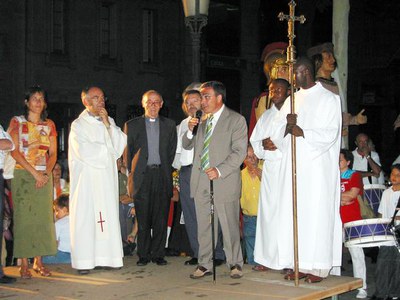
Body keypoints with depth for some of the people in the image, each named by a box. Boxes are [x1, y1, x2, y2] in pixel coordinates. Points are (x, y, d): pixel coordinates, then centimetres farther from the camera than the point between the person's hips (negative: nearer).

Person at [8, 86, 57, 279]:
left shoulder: (49, 125, 14)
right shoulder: (17, 122, 3)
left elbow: (53, 153, 10)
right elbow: (14, 151, -6)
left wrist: (46, 173, -8)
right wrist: (34, 172, -13)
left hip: (44, 176, 3)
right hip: (22, 174, -3)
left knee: (43, 217, 0)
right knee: (23, 217, -6)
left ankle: (39, 262, 8)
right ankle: (24, 264, -3)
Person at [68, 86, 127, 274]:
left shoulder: (109, 122, 16)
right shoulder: (78, 125, -1)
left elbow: (121, 142, 3)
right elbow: (84, 150, -14)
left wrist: (108, 124, -6)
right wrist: (107, 148, -2)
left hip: (107, 177, 5)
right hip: (87, 179, -5)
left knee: (108, 215, 0)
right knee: (85, 217, -7)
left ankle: (106, 257, 4)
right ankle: (84, 261, -5)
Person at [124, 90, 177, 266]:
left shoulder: (169, 125, 12)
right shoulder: (132, 125, 8)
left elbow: (172, 151, 12)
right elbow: (128, 152, 9)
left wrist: (166, 171, 6)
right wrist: (132, 172, 3)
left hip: (162, 176, 1)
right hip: (142, 176, -1)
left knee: (161, 218, 1)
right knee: (143, 219, 0)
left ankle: (158, 254, 9)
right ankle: (143, 255, 8)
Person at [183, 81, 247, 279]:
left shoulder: (236, 120, -4)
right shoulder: (200, 120, 14)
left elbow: (239, 152, -10)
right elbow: (187, 146, 19)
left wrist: (219, 171, -21)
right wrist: (190, 131, -3)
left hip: (224, 181, -5)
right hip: (201, 182, 5)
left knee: (229, 225, 2)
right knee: (203, 226, 10)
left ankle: (235, 263, 14)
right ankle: (205, 264, 18)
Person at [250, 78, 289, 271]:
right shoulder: (266, 116, 20)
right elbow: (254, 142, 21)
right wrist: (263, 145, -1)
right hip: (270, 169, 5)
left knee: (289, 213, -7)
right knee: (268, 210, 4)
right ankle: (268, 258, 9)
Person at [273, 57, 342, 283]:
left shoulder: (328, 99, -1)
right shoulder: (292, 100, 16)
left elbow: (330, 133, -9)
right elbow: (279, 135, 11)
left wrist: (302, 132, -17)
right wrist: (287, 125, -10)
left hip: (317, 167, -6)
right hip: (294, 166, 6)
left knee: (317, 213, -7)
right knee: (294, 213, 3)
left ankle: (319, 267, -2)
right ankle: (302, 265, 8)